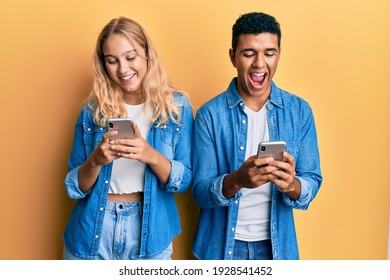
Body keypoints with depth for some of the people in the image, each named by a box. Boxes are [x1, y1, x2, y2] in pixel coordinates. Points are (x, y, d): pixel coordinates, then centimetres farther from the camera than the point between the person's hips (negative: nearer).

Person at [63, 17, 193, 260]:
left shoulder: (177, 106, -4)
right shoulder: (92, 110, -2)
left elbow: (185, 181, -5)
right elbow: (74, 187, 0)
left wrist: (151, 156, -22)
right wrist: (96, 160, -19)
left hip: (149, 232, -1)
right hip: (92, 234, 1)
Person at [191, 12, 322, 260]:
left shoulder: (300, 111, -5)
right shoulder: (210, 114, -10)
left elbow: (312, 182, -4)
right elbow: (200, 192, -12)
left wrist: (292, 185, -26)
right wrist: (236, 180, -31)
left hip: (276, 244, 2)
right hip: (221, 244, -1)